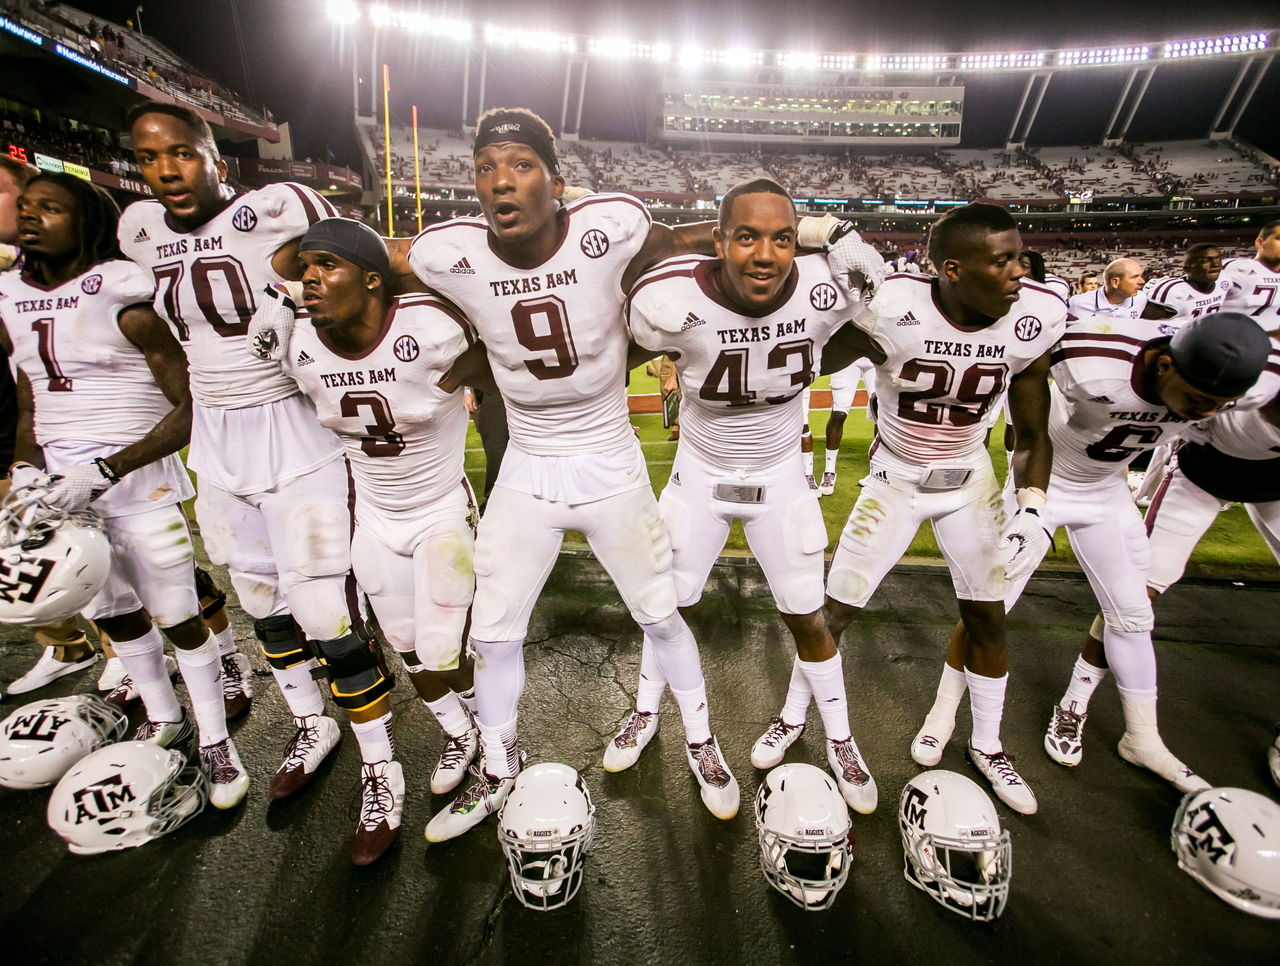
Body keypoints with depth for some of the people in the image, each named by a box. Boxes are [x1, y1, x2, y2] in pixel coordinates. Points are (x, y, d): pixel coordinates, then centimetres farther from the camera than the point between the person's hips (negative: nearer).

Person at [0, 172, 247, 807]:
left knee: (178, 618, -1)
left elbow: (187, 409, -13)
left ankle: (215, 741, 18)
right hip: (61, 484, 7)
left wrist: (105, 470, -19)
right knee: (112, 613, 17)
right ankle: (164, 719, 37)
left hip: (138, 479, -7)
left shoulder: (123, 296, -10)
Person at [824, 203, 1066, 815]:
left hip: (970, 482, 3)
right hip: (895, 479, -3)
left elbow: (1032, 435, -5)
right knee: (834, 612, 0)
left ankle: (986, 746, 36)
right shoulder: (891, 310, -27)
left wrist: (1029, 510, -14)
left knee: (986, 618, 11)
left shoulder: (1033, 322, -13)